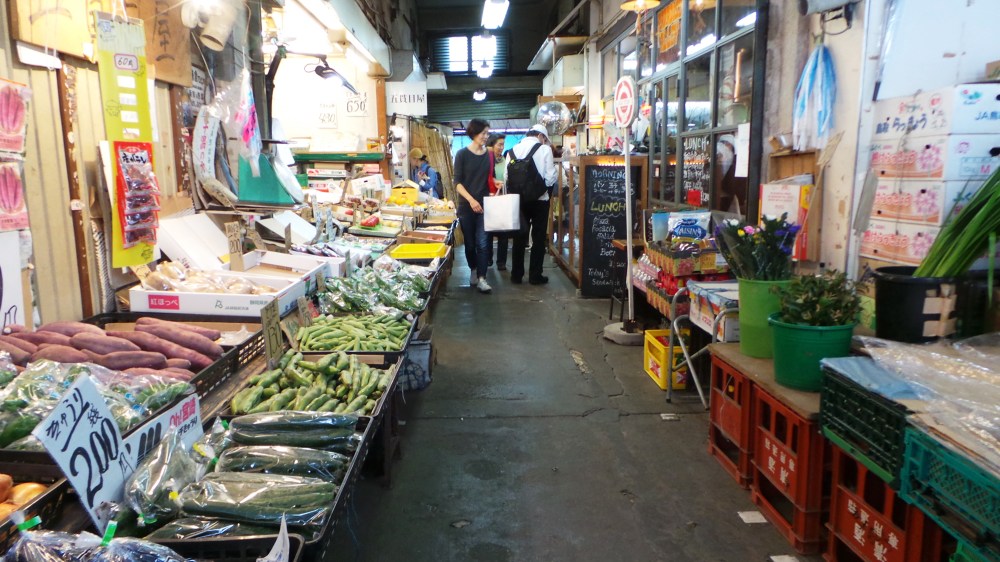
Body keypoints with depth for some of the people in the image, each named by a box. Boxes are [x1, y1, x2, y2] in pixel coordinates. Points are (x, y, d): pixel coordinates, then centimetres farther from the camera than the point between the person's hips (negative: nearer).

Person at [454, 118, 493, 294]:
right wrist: (471, 200, -20)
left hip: (484, 205, 2)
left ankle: (481, 278, -6)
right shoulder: (462, 154, -5)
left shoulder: (489, 155, 5)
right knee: (470, 243, 9)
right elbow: (457, 182, -8)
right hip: (466, 205, -1)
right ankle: (474, 270, 30)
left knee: (482, 243, -7)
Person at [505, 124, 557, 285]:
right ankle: (535, 276, 9)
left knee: (520, 236, 14)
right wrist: (555, 170, 8)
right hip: (539, 199, -3)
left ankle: (516, 274, 19)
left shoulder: (513, 150, 1)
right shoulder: (544, 149, -9)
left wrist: (517, 188, 12)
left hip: (519, 199, 4)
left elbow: (506, 176, -1)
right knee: (539, 237, 7)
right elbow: (550, 178, -12)